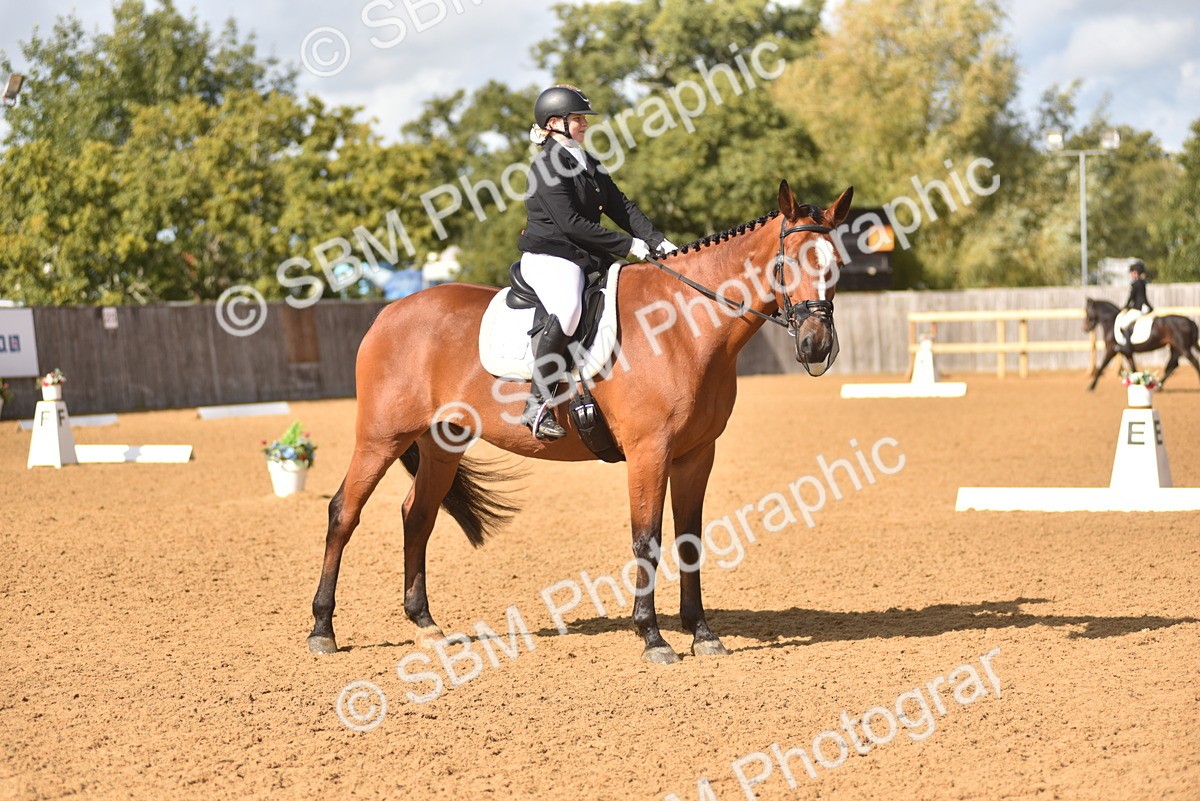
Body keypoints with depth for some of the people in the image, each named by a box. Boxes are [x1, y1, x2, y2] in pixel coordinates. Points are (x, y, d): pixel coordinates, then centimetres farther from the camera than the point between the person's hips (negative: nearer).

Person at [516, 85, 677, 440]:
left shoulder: (589, 163, 18)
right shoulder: (547, 166, -10)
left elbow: (620, 207, 15)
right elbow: (571, 224, -18)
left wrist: (657, 241, 0)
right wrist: (628, 245, -16)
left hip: (588, 259, 10)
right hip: (550, 257, -10)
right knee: (566, 309, -38)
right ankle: (537, 405, -34)